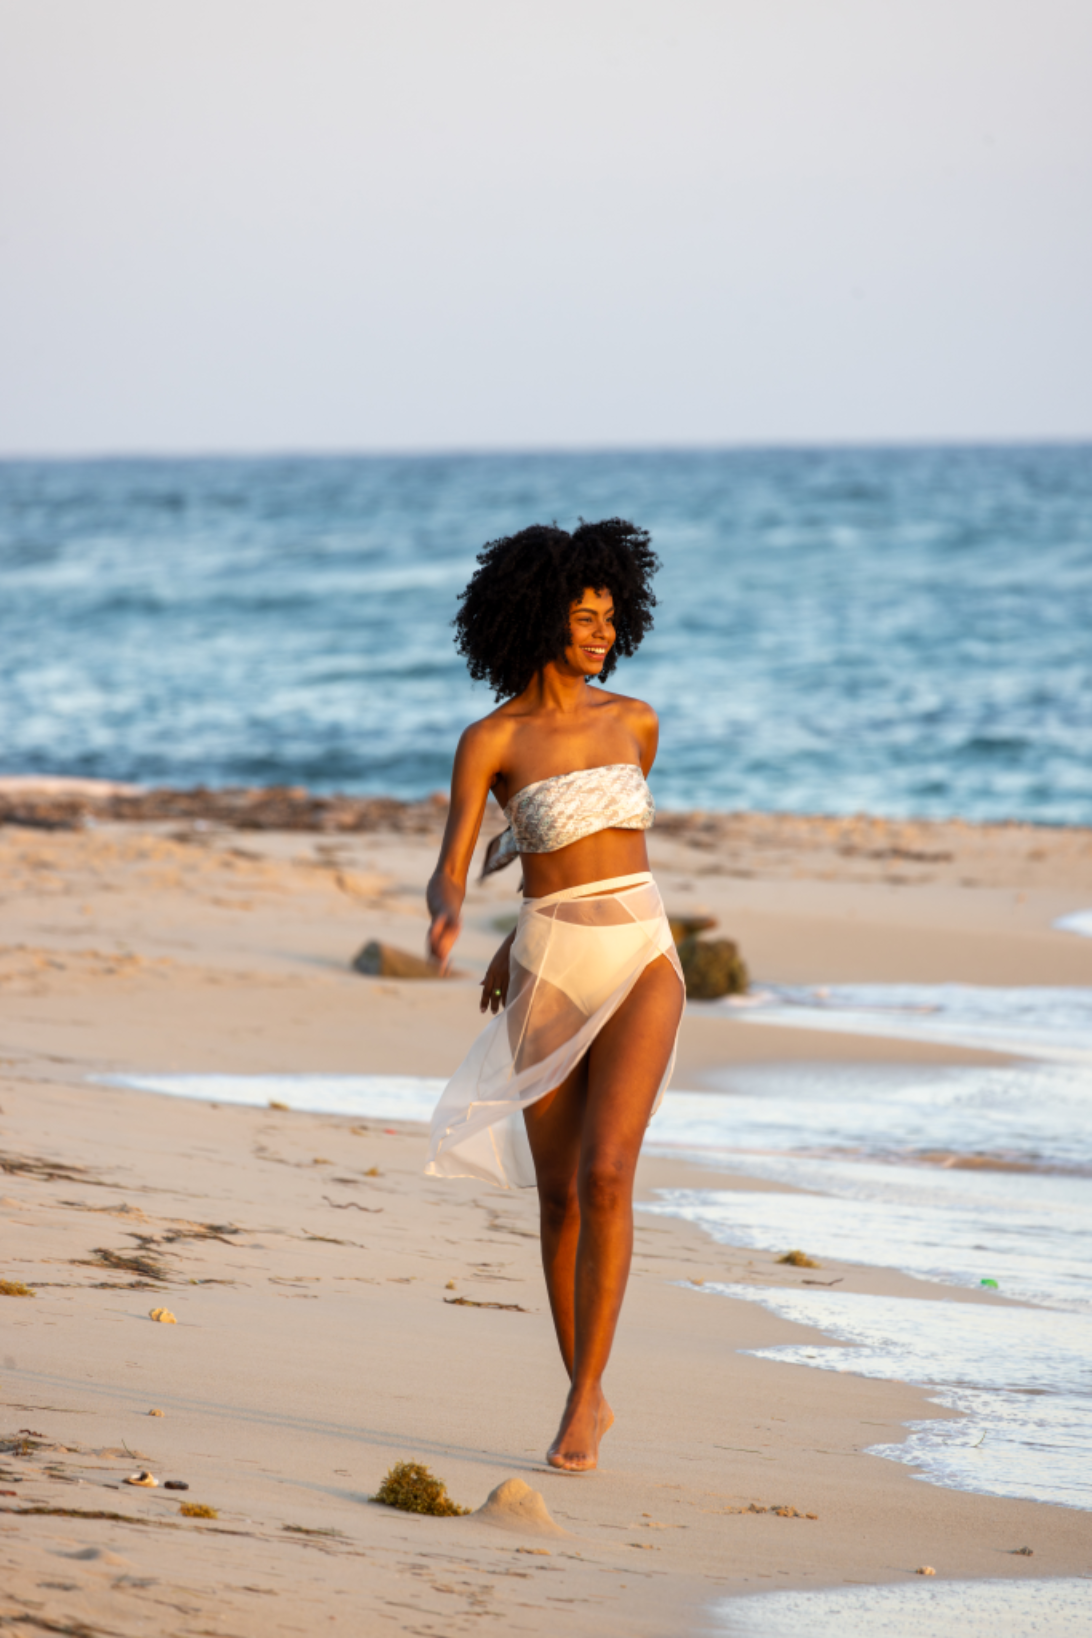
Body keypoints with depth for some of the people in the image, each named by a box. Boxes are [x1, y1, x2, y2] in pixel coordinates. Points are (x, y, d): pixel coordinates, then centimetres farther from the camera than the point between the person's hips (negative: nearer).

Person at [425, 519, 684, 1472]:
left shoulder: (634, 722, 4)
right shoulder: (490, 741, -5)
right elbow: (449, 874, -10)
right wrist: (448, 919, -34)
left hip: (640, 966, 1)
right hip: (549, 977, 0)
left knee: (605, 1176, -17)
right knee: (559, 1195, 7)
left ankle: (584, 1399, -10)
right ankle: (588, 1398, 25)